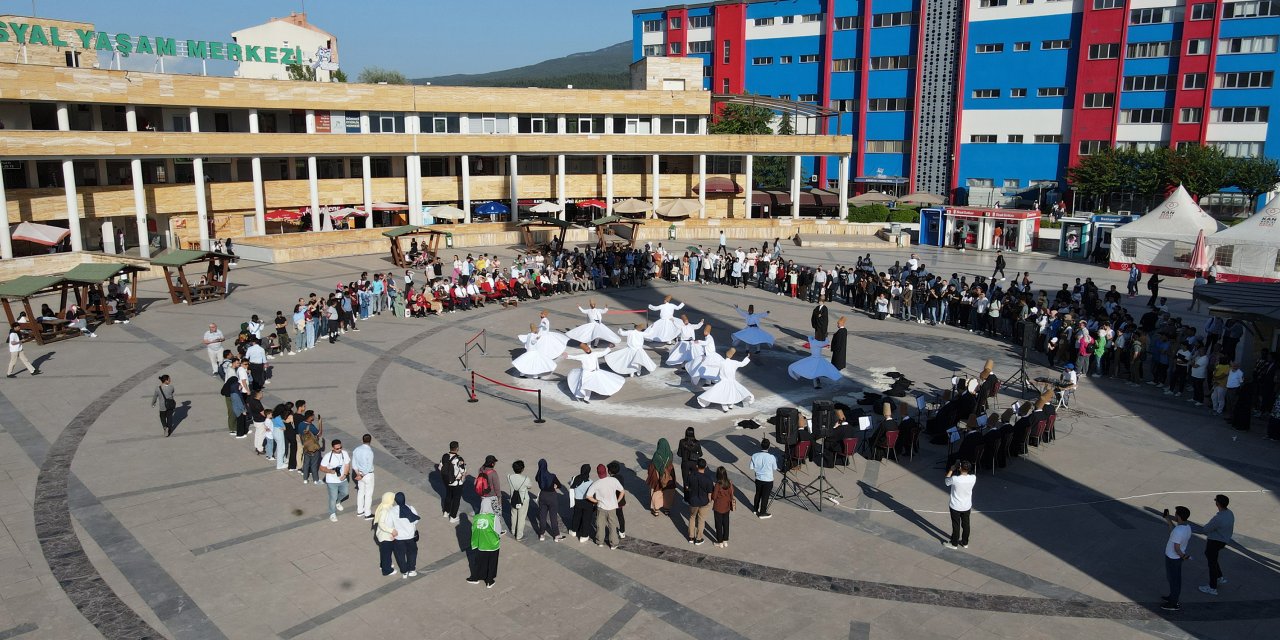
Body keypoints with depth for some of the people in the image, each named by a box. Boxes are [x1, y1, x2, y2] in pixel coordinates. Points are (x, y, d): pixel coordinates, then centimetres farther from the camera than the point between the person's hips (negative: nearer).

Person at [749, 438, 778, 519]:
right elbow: (775, 469, -7)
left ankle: (755, 509, 39)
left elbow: (752, 468, -4)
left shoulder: (754, 456, -13)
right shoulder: (771, 457, -22)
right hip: (768, 480, -4)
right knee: (765, 497, 10)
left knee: (757, 494, 22)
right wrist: (776, 461, 9)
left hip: (758, 479, 4)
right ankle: (762, 513, 20)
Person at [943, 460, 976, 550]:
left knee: (956, 525, 12)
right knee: (966, 525, 20)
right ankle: (965, 542, 36)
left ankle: (954, 544, 27)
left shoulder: (954, 479, -29)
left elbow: (946, 481, -7)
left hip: (956, 507, -4)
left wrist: (951, 470, -4)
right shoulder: (973, 478, -18)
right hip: (967, 506, 4)